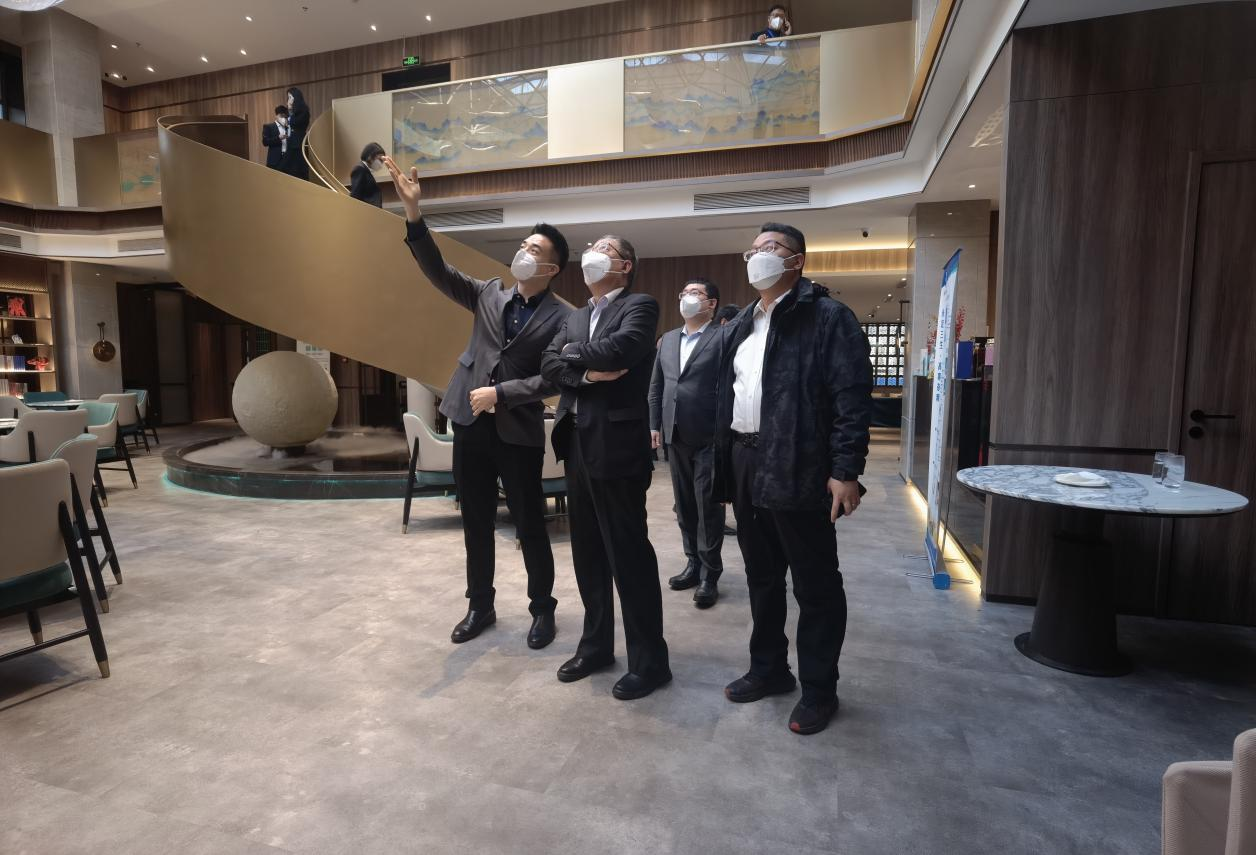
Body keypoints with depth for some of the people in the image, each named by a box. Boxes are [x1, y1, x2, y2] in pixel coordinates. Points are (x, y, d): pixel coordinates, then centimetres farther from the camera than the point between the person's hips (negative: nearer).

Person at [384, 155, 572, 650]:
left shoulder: (562, 317, -5)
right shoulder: (489, 294, 8)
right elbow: (439, 271, -1)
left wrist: (500, 393, -17)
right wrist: (413, 212, -11)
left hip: (519, 433, -4)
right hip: (471, 426, 5)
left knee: (530, 526, 6)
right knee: (476, 525, 14)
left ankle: (542, 608, 25)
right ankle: (480, 606, 30)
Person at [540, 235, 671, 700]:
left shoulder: (640, 306, -2)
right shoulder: (575, 317, 19)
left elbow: (621, 347, -22)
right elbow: (549, 365, 5)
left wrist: (571, 354, -5)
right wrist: (588, 372, -14)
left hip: (617, 444, -7)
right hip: (578, 443, 7)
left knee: (629, 554, -1)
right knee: (588, 553, 14)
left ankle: (649, 660, 13)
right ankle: (596, 644, 30)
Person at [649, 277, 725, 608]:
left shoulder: (723, 338, -5)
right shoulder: (668, 339, 14)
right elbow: (656, 386, 16)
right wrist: (654, 424, 10)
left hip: (709, 436, -6)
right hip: (675, 435, 6)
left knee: (709, 507, 1)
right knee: (684, 505, 13)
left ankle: (710, 575, 11)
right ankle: (694, 564, 26)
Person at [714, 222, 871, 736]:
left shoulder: (829, 317, -5)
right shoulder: (740, 326, 17)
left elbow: (852, 399, -12)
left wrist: (846, 470, -18)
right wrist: (722, 464, 12)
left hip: (799, 470, -7)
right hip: (745, 466, 7)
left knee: (815, 586, 5)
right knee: (761, 576, 18)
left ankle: (818, 689, 22)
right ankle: (769, 669, 35)